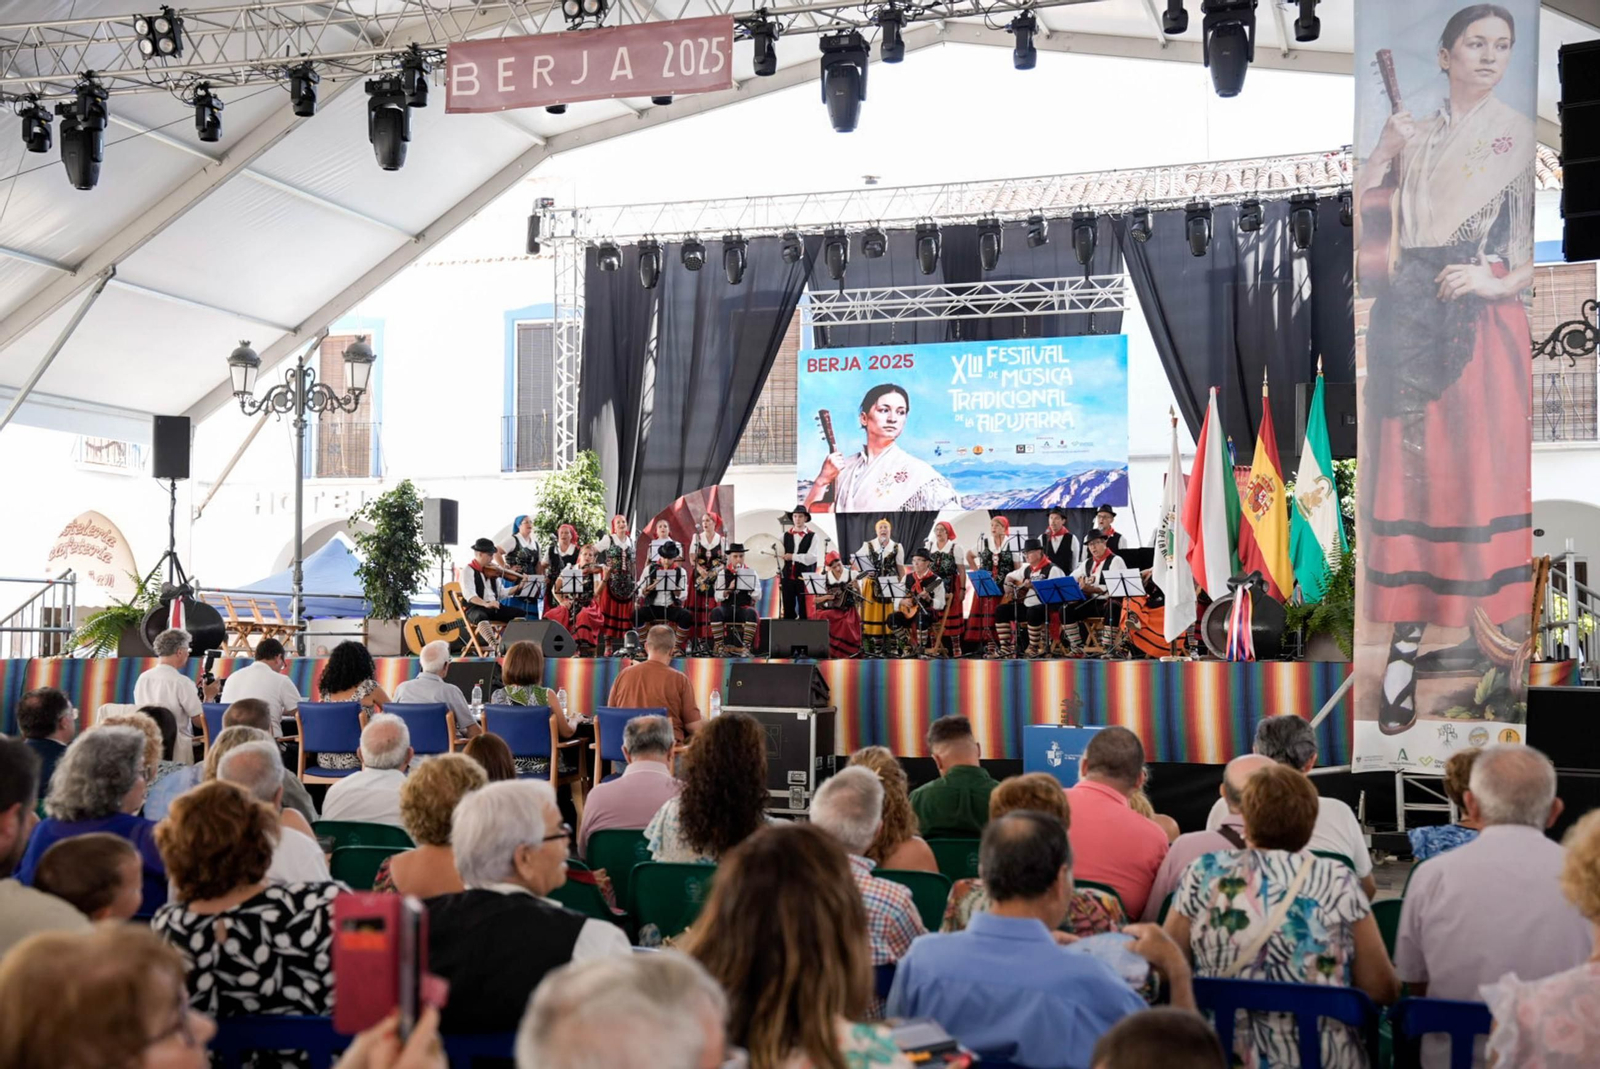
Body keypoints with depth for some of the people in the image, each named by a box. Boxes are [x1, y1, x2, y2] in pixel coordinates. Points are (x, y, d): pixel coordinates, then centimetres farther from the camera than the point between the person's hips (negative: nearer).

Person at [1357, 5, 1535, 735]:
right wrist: (1383, 152, -3)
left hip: (1485, 319, -2)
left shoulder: (1522, 134, 7)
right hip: (1414, 319, 2)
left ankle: (1493, 620, 7)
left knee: (1484, 469, -4)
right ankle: (1408, 636, 2)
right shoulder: (1414, 134, 15)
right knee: (1410, 469, -1)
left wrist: (1503, 281, -13)